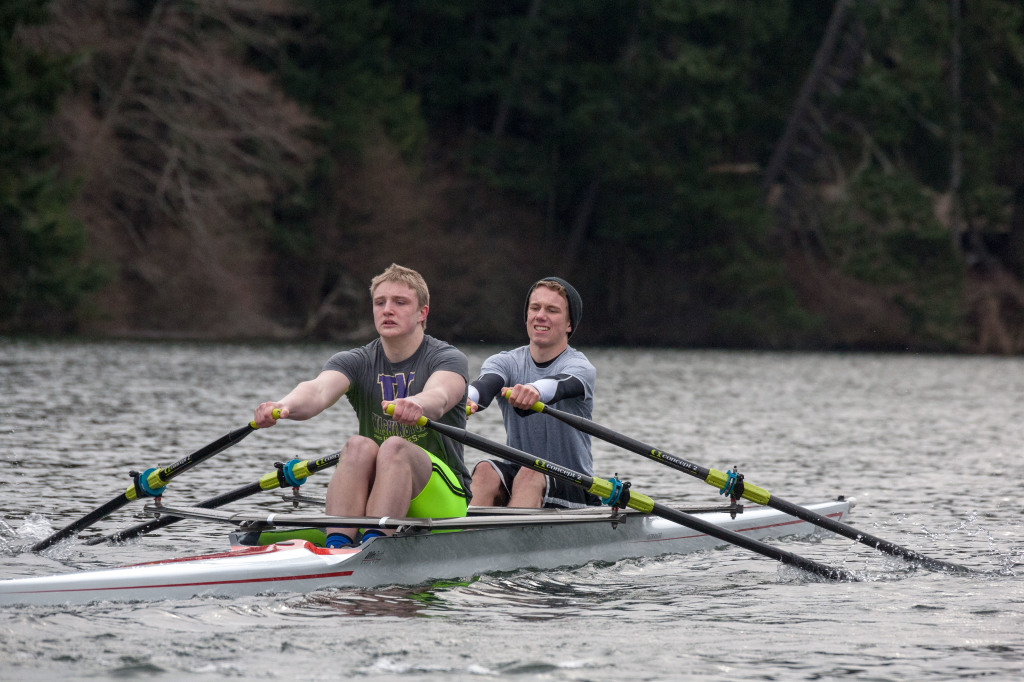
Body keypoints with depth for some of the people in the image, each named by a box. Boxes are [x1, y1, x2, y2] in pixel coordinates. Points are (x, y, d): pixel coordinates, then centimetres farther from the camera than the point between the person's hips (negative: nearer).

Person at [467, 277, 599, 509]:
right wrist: (465, 400, -43)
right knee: (485, 471, -29)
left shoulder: (580, 367, -5)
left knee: (530, 475, -35)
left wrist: (535, 390, -55)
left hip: (573, 484, -3)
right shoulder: (506, 362, 7)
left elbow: (560, 385, -29)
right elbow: (487, 383, -17)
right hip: (515, 472, 3)